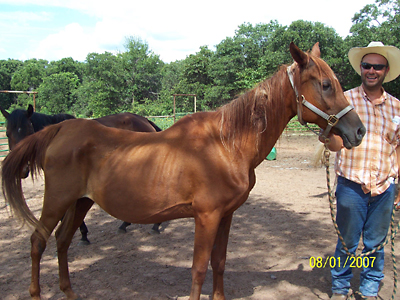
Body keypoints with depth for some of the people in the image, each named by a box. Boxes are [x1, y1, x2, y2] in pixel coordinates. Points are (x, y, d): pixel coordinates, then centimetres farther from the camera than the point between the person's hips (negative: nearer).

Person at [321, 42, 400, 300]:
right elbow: (335, 145, -9)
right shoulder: (346, 100, -3)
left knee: (375, 244, 14)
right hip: (351, 186, -3)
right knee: (347, 243, 8)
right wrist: (329, 132, -31)